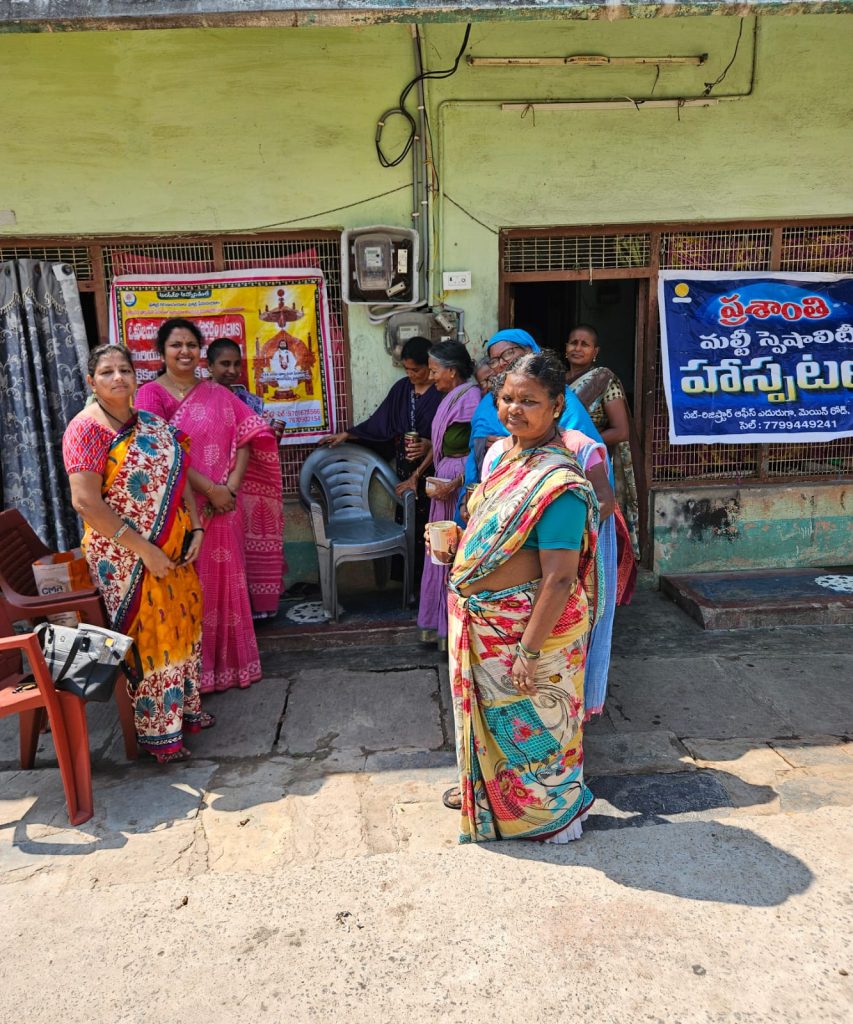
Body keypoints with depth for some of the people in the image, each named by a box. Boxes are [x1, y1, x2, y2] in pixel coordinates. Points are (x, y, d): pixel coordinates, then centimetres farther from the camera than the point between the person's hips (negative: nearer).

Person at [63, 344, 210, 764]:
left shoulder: (154, 425, 8)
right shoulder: (86, 429, -13)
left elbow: (179, 480, 12)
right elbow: (86, 502, -20)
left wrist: (196, 529, -1)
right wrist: (144, 549, -21)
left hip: (175, 550, 7)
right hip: (127, 556, -6)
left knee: (182, 625, 15)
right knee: (146, 635, 3)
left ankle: (183, 706, 34)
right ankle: (156, 731, 20)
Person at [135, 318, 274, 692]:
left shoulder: (217, 393, 9)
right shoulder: (151, 394, -4)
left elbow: (246, 435, 4)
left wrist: (232, 485, -9)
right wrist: (210, 489, -15)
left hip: (221, 504, 4)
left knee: (224, 581, 11)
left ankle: (229, 660, 26)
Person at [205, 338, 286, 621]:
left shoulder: (252, 400, 10)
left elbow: (265, 447, 14)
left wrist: (274, 434, -8)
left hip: (256, 485, 5)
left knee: (258, 539, 9)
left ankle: (259, 602, 21)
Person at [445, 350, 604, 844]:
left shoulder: (558, 481, -25)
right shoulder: (501, 452, 3)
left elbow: (559, 579, -27)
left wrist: (530, 650, -25)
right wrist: (456, 542, 6)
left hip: (529, 624, -8)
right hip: (484, 621, 9)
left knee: (531, 719, 12)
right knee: (492, 712, 26)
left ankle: (555, 813, 38)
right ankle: (484, 790, 51)